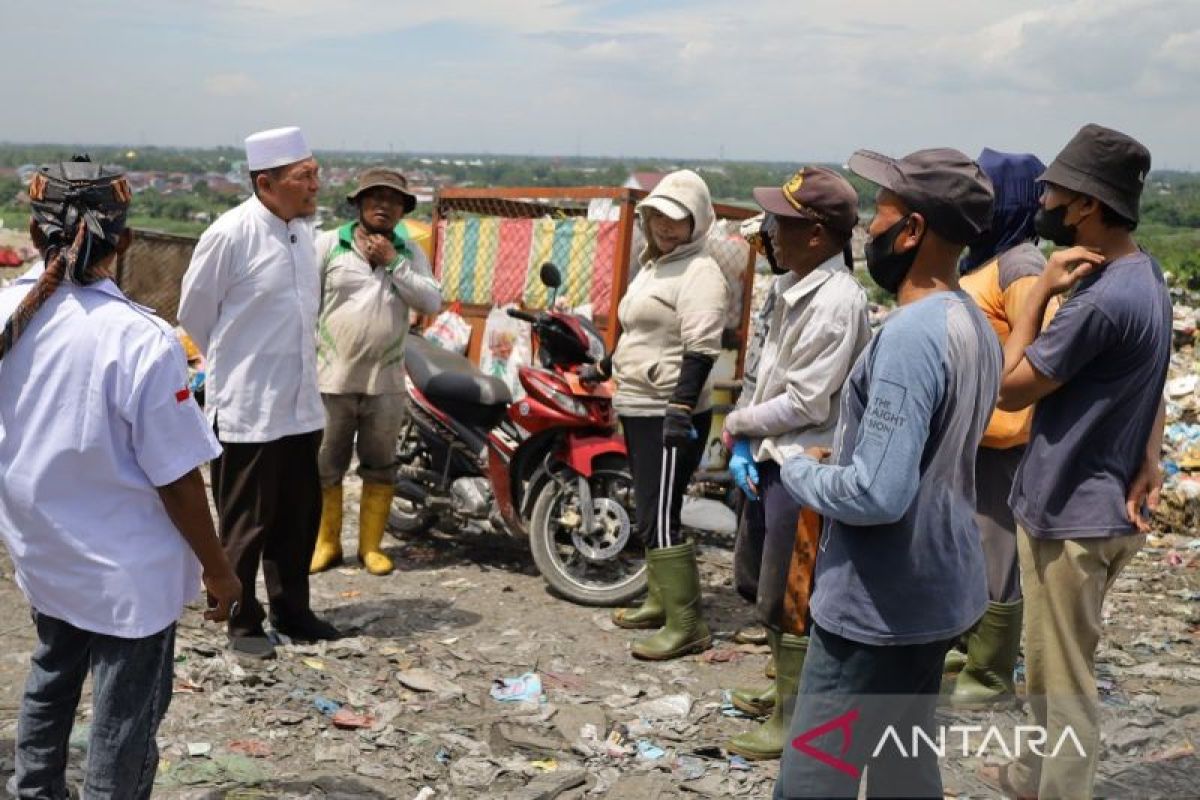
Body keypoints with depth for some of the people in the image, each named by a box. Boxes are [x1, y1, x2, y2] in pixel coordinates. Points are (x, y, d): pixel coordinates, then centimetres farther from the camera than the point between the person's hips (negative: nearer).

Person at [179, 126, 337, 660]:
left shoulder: (303, 229, 6)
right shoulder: (231, 233, -16)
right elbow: (194, 310, -6)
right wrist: (234, 363, 5)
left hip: (300, 404, 7)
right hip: (247, 406, -7)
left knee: (300, 516, 15)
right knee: (247, 524, 5)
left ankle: (291, 611, 30)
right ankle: (242, 624, 19)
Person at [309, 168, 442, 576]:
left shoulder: (410, 254, 6)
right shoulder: (328, 244, -1)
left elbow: (432, 302, -6)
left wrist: (392, 262, -12)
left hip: (386, 382, 2)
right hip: (332, 378, -2)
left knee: (380, 467, 10)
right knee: (325, 467, 7)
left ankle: (371, 545, 23)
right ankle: (326, 543, 22)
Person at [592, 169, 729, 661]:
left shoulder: (699, 274, -12)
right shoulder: (652, 266, 18)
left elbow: (700, 349, -22)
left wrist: (680, 409, -30)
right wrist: (604, 368, 36)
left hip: (671, 415, -10)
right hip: (638, 410, 10)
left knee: (661, 520, -12)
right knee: (650, 514, 16)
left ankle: (686, 626, -7)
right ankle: (660, 601, 27)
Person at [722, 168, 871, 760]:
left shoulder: (837, 300, -21)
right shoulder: (789, 287, 8)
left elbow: (806, 402, -22)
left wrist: (739, 424, -8)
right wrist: (743, 446, 2)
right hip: (768, 456, 10)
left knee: (788, 597, 0)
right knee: (764, 581, 22)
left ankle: (794, 722, 15)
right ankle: (786, 690, 40)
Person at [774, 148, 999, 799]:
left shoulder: (910, 335, -24)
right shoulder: (973, 325, 7)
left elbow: (877, 495, -29)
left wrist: (799, 470, -11)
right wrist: (840, 457, 10)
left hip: (879, 605, -10)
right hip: (938, 591, 10)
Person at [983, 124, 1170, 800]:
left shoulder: (1101, 299, -27)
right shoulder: (1142, 275, 6)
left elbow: (1010, 389, -17)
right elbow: (1148, 383, 15)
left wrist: (1042, 289, -14)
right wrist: (1149, 456, -1)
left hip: (1071, 515, -10)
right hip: (1098, 505, 10)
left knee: (1062, 681, 5)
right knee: (1056, 668, 24)